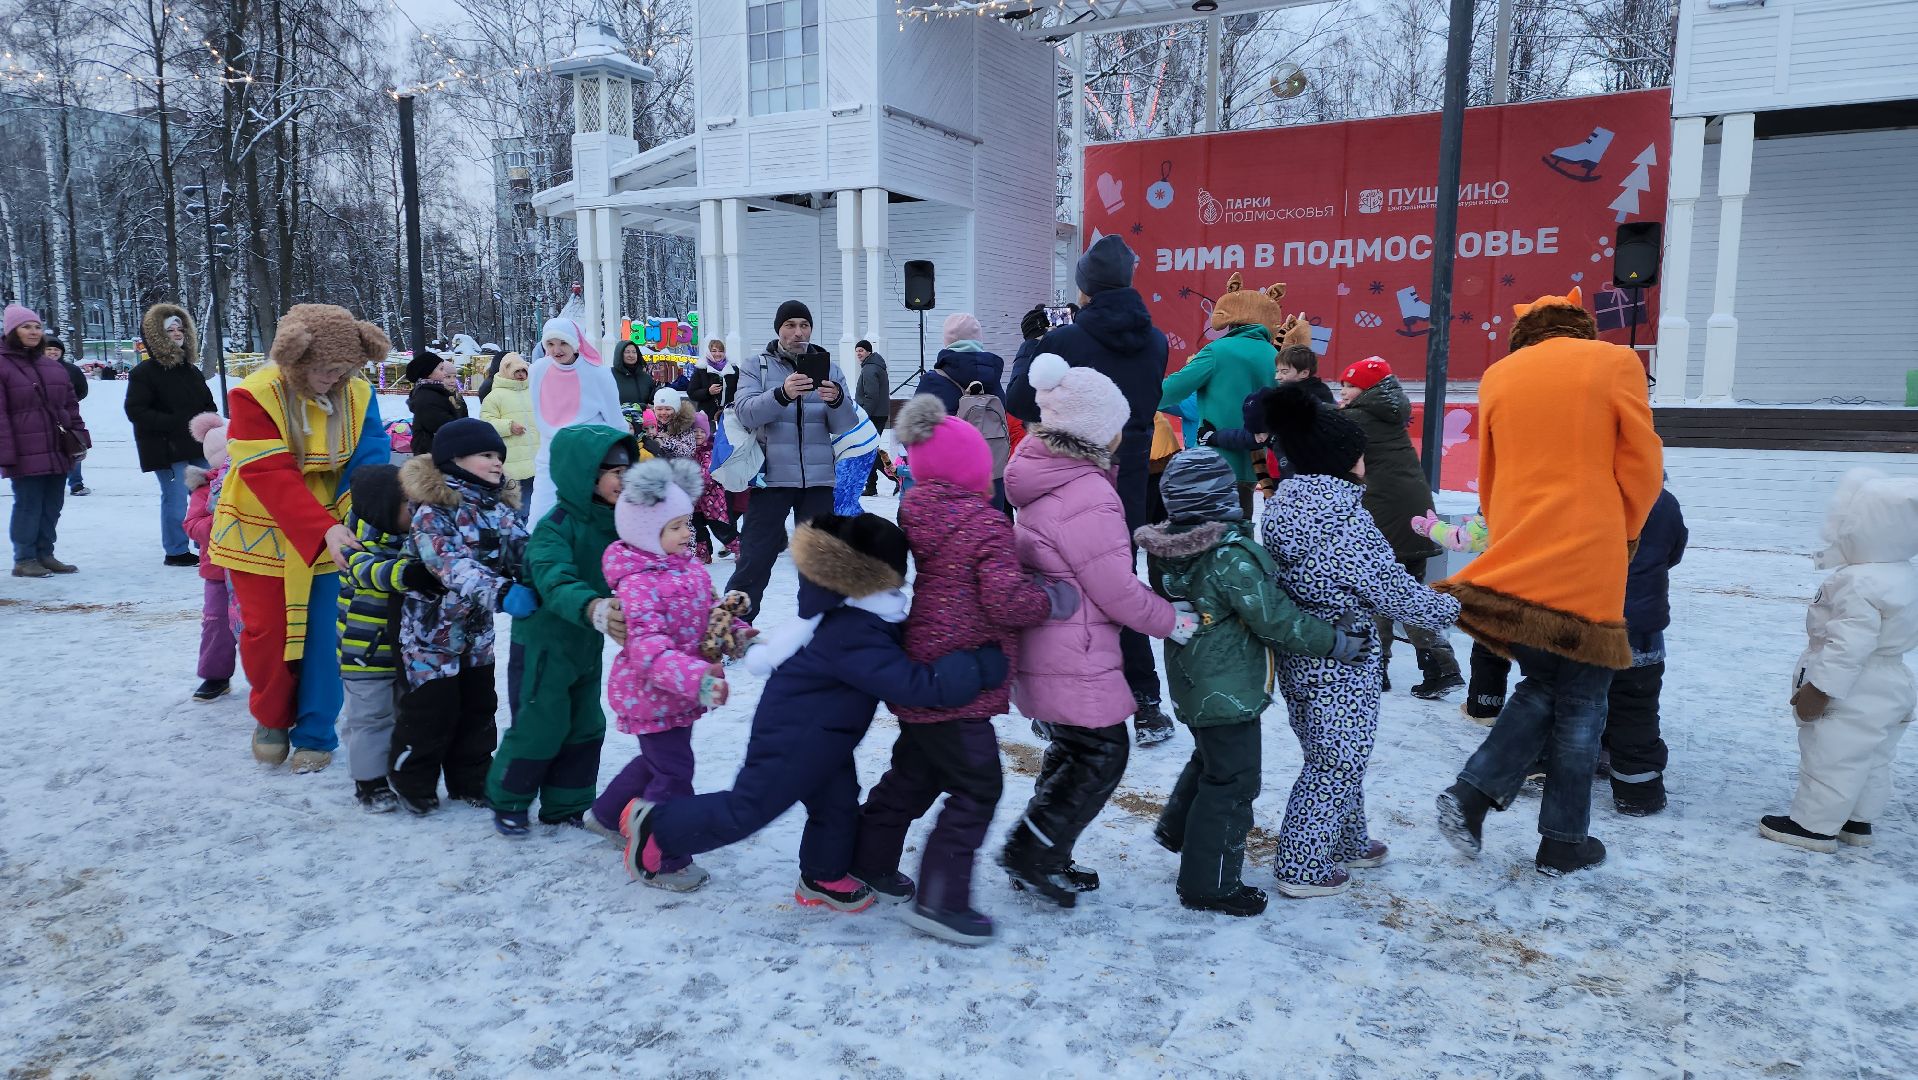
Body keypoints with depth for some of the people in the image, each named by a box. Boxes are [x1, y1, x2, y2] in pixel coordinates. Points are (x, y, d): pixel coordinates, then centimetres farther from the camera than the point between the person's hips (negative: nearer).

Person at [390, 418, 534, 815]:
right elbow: (452, 565, -34)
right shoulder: (433, 510, -21)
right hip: (431, 630, -7)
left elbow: (522, 550, -4)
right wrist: (501, 592, -48)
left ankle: (470, 780, 31)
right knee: (431, 709, 2)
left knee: (478, 708, 15)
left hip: (477, 630, 7)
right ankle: (411, 780, 24)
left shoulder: (500, 506, 1)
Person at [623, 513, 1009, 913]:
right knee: (748, 809, 4)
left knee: (837, 801, 15)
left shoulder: (852, 614, -2)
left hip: (815, 731, 10)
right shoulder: (854, 640, -35)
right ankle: (654, 825, 18)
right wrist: (989, 662, -37)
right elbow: (917, 684, -39)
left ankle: (823, 878, 34)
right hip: (792, 734, -10)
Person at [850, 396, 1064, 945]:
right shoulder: (985, 523, -18)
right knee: (975, 787, 1)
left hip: (918, 672, 9)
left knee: (914, 772, 24)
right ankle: (939, 900, 5)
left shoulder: (914, 512, 7)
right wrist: (1052, 600, -5)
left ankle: (870, 863, 37)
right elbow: (1006, 600, -23)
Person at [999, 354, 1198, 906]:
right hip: (1074, 660, -10)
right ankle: (1031, 855, 9)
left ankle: (1043, 859, 29)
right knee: (1102, 755, 4)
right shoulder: (1088, 497, -24)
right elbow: (1117, 590, -20)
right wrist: (1174, 620, -4)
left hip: (1041, 647, 10)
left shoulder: (1044, 478, 8)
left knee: (1072, 749, 21)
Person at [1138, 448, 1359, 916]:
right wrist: (1336, 641, -12)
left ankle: (1177, 828, 44)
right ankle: (1209, 885, 12)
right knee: (1232, 781, 3)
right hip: (1228, 690, -8)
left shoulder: (1165, 549, -1)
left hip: (1189, 684, 9)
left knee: (1208, 759, 29)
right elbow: (1275, 619, -22)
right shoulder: (1231, 556, -25)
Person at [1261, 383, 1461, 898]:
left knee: (1330, 756, 22)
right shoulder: (1347, 518, -21)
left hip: (1293, 654, 8)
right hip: (1342, 663, -8)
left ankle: (1347, 844, 38)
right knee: (1337, 764, 6)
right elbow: (1395, 592, -16)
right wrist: (1450, 609, -1)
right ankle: (1302, 868, 13)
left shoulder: (1281, 506, 3)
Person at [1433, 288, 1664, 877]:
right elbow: (1641, 464, -1)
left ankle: (1471, 793, 3)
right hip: (1587, 565, -4)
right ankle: (1563, 843, 17)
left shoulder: (1499, 376, 8)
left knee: (1541, 687, 19)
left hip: (1515, 560, 4)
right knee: (1581, 703, 8)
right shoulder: (1615, 363, -1)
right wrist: (1623, 534, 14)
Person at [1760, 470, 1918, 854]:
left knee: (1832, 758, -1)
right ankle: (1858, 820, 29)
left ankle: (1814, 825, 6)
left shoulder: (1858, 585, -27)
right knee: (1871, 760, 18)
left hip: (1854, 697, -10)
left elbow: (1848, 644, -29)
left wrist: (1819, 688, -23)